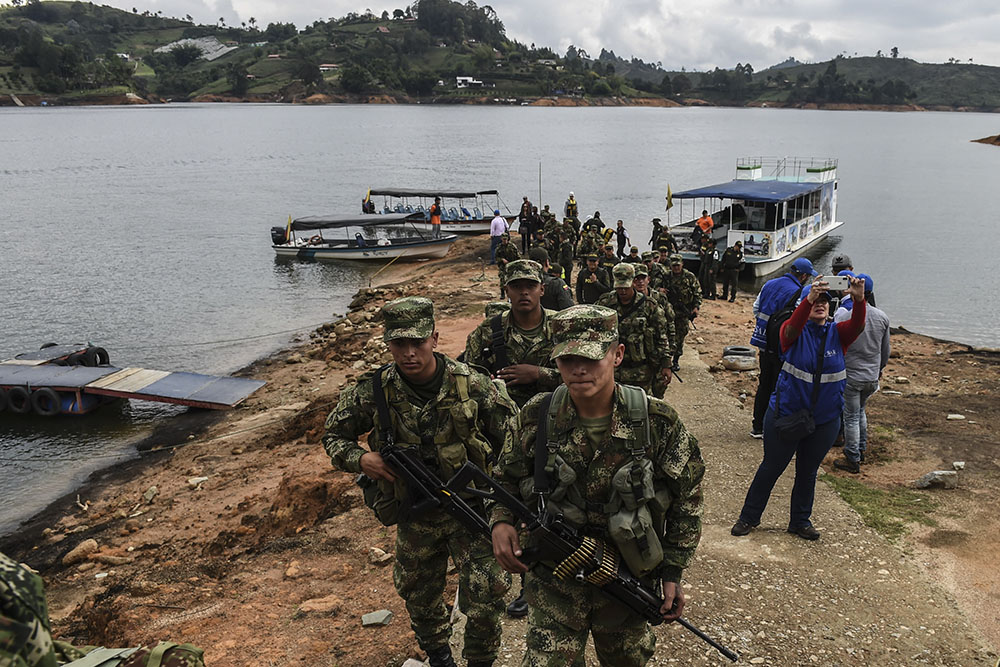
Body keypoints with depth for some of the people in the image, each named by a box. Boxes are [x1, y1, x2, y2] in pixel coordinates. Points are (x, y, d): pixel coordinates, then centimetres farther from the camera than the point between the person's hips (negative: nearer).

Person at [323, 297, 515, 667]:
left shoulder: (472, 384, -16)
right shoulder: (372, 392, -13)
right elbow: (334, 435, 2)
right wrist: (360, 459, -18)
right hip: (414, 517, 2)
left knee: (485, 599, -6)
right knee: (419, 598, 20)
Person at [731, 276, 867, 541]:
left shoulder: (838, 334, 0)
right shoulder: (795, 332, -9)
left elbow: (857, 325, -20)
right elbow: (793, 326, -32)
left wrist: (859, 299, -40)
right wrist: (809, 299, -49)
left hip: (825, 420, 3)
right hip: (786, 415, -3)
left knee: (808, 472, 18)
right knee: (771, 468, 10)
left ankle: (800, 521, 35)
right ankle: (749, 517, 26)